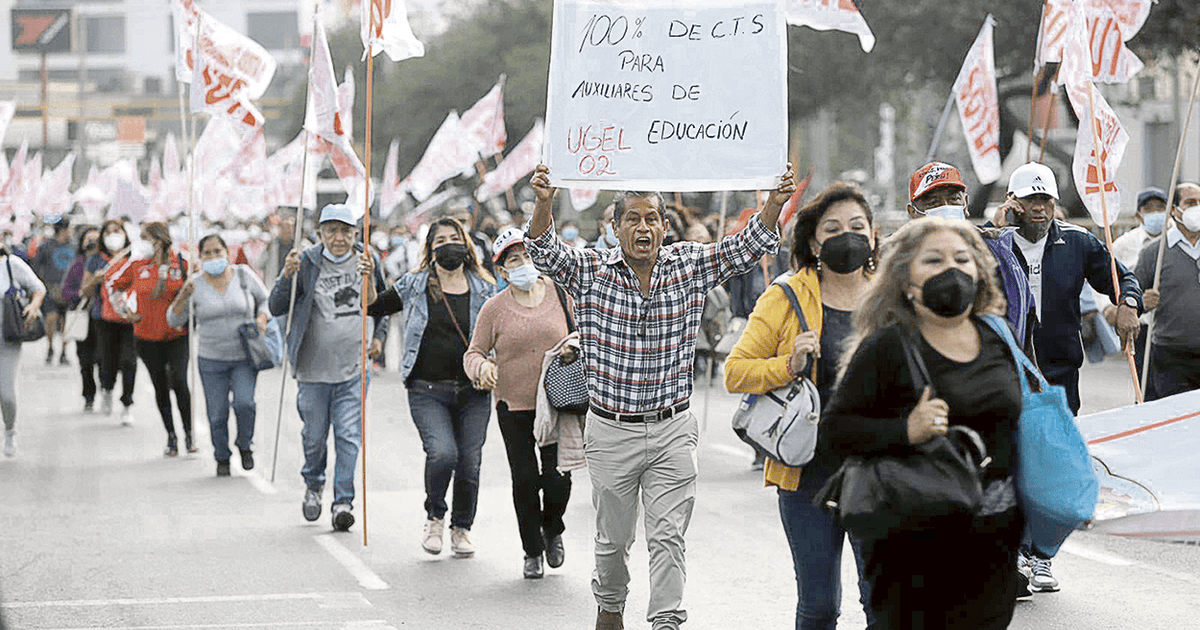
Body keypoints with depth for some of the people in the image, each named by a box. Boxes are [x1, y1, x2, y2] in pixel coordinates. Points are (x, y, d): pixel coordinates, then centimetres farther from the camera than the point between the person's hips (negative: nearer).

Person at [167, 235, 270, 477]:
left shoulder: (243, 275, -2)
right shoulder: (195, 285, -3)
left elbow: (265, 300, 11)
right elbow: (174, 321, -3)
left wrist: (261, 318, -8)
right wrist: (183, 297, -19)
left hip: (245, 358, 0)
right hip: (211, 359, 0)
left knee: (244, 403, -19)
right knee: (217, 414, 0)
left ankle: (245, 445, 8)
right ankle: (222, 458, 23)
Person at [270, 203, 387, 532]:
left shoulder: (366, 259, 2)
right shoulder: (307, 263, -4)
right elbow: (276, 308, -5)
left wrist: (379, 336, 2)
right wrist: (287, 276, -19)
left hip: (354, 368, 0)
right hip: (314, 369, 0)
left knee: (349, 436, -7)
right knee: (315, 435, 10)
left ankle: (344, 501, -3)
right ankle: (313, 484, 37)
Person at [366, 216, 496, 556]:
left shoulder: (484, 289, 8)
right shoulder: (414, 286, 6)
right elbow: (373, 307, 12)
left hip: (472, 390, 2)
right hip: (427, 391, -2)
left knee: (469, 462, 0)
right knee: (442, 453, -21)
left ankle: (461, 528, 25)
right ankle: (434, 517, 6)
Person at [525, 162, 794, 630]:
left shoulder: (688, 266, 0)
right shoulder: (591, 271, -4)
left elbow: (745, 248, -8)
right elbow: (544, 252, -19)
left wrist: (776, 204, -27)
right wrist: (544, 204, -40)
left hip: (672, 431, 0)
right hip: (611, 431, 0)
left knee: (669, 535, -5)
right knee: (613, 537, 14)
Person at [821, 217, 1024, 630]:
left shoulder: (999, 340, 9)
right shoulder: (887, 347, -9)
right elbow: (834, 428, -10)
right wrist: (905, 432, -24)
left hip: (994, 539, 5)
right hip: (916, 542, -5)